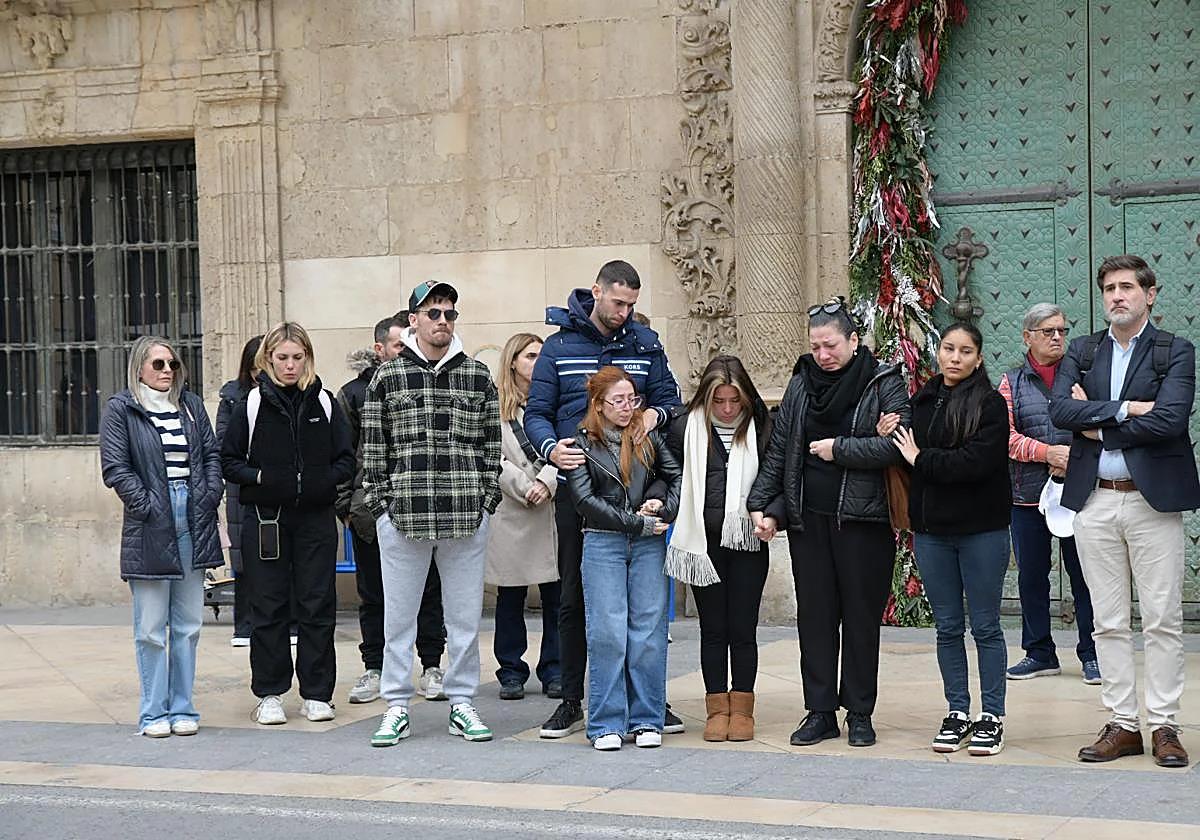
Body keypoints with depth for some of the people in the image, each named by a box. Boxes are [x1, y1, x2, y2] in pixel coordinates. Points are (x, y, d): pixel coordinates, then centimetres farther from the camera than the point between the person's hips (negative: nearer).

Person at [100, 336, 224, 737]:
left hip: (193, 525, 4)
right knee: (151, 628, 0)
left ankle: (182, 708, 16)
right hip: (149, 528, -4)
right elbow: (115, 467, -6)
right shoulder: (120, 410, 0)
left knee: (188, 625, 8)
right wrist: (145, 505, -13)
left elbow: (212, 455, 13)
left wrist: (210, 497, 0)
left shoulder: (191, 405, 14)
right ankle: (154, 713, 8)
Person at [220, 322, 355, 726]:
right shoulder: (253, 404, 1)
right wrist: (259, 477, -11)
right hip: (266, 517, -1)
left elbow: (346, 460, 9)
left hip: (316, 518, 1)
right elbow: (228, 460, 4)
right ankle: (269, 694, 12)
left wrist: (324, 480, -8)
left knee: (317, 606, 3)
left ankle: (316, 692, 12)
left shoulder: (324, 403, 6)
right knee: (269, 607, 3)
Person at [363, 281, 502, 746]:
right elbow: (373, 447, 5)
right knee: (399, 616, 5)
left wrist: (487, 499, 2)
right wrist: (379, 503, -1)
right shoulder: (387, 377, 4)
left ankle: (462, 703, 18)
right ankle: (396, 707, 14)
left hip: (466, 516, 1)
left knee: (465, 616, 7)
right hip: (403, 515, -1)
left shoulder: (478, 376, 7)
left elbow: (492, 444, 9)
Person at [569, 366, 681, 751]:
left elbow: (678, 475, 13)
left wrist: (663, 508, -6)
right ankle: (607, 723, 2)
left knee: (649, 631, 0)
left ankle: (646, 719, 8)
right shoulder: (583, 444, 2)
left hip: (649, 545, 2)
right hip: (602, 544, -2)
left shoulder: (648, 437, 11)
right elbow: (585, 500, -6)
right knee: (607, 632, -4)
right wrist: (638, 522, -9)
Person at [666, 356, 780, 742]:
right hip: (703, 543, 1)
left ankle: (742, 708, 14)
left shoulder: (761, 428, 0)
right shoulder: (686, 427, 0)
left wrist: (772, 514, -16)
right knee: (713, 629, 7)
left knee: (743, 629, 4)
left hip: (748, 543, 0)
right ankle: (717, 708, 14)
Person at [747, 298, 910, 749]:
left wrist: (838, 449, -12)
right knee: (814, 615, 6)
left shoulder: (885, 383, -5)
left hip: (863, 520, -4)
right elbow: (778, 448, 8)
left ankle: (859, 713, 15)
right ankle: (819, 712, 14)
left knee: (861, 616, 5)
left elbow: (895, 445, -16)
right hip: (808, 518, 4)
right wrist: (761, 504, 1)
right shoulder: (802, 383, 7)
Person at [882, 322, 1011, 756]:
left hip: (981, 528, -5)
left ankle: (992, 716, 9)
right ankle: (957, 713, 18)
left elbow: (977, 461, -20)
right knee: (947, 627, 10)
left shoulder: (989, 404, -7)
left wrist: (921, 459, -11)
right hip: (931, 528, 5)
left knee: (985, 625, 2)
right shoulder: (921, 402, 10)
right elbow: (907, 458, 13)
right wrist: (887, 439, -6)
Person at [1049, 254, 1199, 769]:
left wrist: (1097, 428, -9)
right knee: (1109, 622, 7)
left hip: (1153, 498, -3)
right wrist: (1125, 409, -14)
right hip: (1094, 500, 3)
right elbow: (1059, 410, -5)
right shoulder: (1081, 352, 11)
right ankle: (1122, 724, 14)